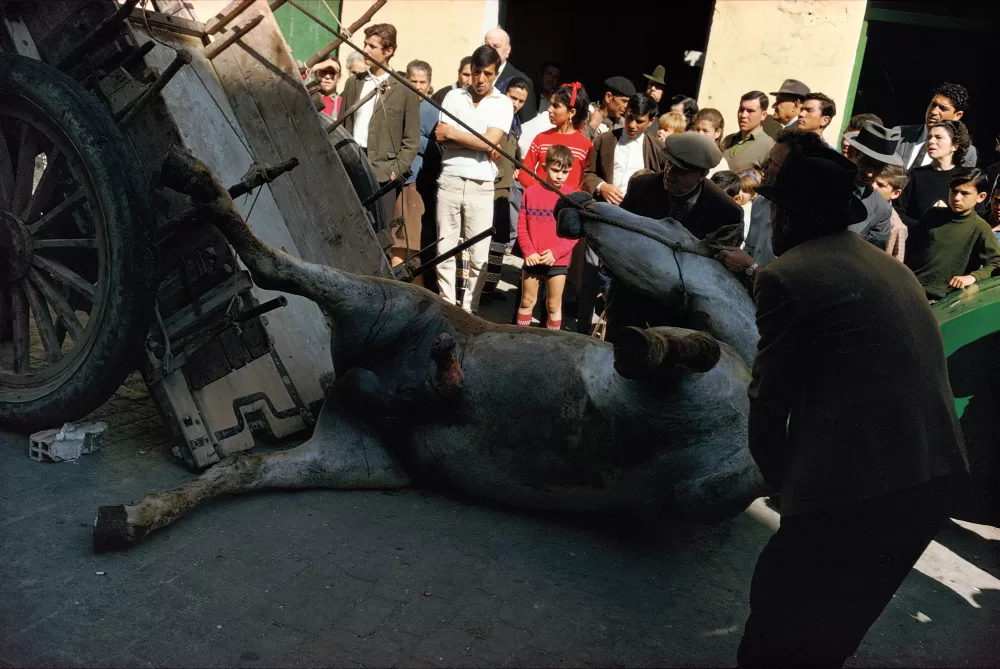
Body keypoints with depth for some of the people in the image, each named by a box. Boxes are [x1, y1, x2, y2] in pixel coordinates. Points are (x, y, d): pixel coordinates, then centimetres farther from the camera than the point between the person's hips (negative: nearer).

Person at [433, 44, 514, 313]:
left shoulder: (503, 104, 3)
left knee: (478, 255, -1)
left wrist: (452, 132, -4)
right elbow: (440, 136, -2)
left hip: (481, 186, -2)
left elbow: (489, 141, -10)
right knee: (445, 249, 6)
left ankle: (469, 309, 12)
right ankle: (447, 306, 16)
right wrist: (479, 143, -8)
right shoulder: (453, 96, 9)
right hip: (449, 181, 2)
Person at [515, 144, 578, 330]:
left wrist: (556, 252, -15)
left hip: (558, 261, -1)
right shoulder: (531, 192, -1)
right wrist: (528, 251, -11)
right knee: (527, 302, 12)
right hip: (532, 259, 1)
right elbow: (522, 226, 0)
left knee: (554, 306, 8)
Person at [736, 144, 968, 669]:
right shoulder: (889, 267, 17)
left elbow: (769, 402, -5)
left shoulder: (785, 276, -8)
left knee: (778, 619, 11)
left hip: (860, 486, -8)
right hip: (938, 475, 8)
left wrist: (780, 479, 12)